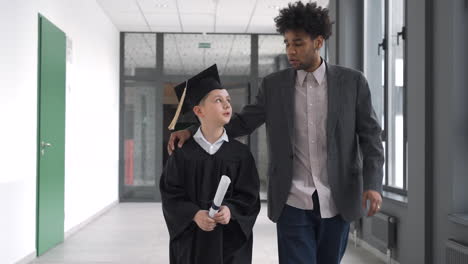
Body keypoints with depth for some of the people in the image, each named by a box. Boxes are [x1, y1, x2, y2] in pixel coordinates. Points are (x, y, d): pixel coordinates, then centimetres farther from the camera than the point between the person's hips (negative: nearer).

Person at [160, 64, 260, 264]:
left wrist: (230, 210, -19)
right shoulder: (183, 153, -2)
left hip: (231, 241, 1)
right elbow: (171, 195, -2)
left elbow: (249, 195, 0)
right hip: (192, 241, -1)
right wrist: (194, 214, -18)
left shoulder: (240, 153, 1)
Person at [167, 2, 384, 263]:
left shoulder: (352, 81, -1)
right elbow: (243, 122, 8)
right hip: (294, 202, 0)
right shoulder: (274, 84, 4)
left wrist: (373, 184, -13)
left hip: (336, 200, 0)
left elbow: (370, 135, 0)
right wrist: (191, 130, -3)